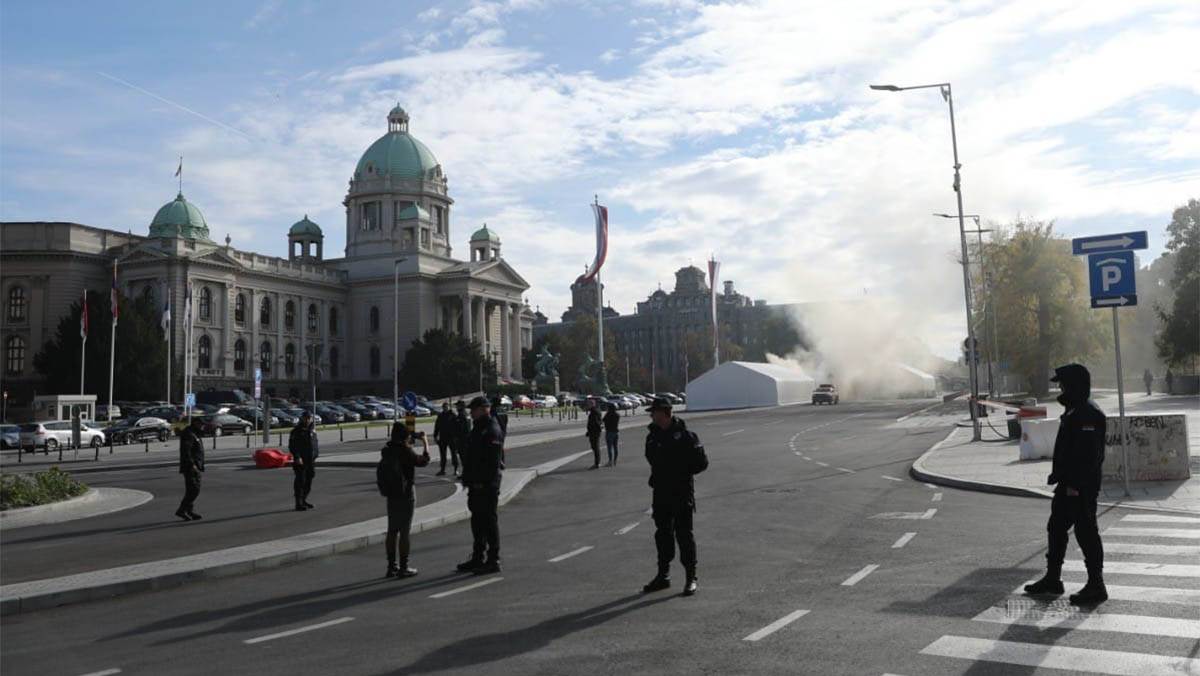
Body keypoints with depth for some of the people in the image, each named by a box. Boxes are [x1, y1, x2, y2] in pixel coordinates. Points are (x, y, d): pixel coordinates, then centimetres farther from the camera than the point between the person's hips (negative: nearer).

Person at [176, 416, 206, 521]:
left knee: (192, 490, 11)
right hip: (190, 467, -11)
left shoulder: (194, 434, 20)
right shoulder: (188, 434, -13)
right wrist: (192, 464, -28)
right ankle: (181, 510, -10)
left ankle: (190, 512, 15)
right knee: (194, 490, -13)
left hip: (195, 467, 11)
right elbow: (185, 451, -24)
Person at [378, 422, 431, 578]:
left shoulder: (387, 450, 5)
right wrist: (425, 444, 0)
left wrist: (410, 443, 19)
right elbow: (423, 461, -13)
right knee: (404, 531, -1)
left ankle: (392, 566, 18)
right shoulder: (405, 450, -16)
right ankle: (404, 568, 2)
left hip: (391, 495, 7)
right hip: (406, 494, -7)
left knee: (392, 530, 12)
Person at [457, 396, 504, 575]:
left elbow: (493, 460, -22)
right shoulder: (478, 429, 16)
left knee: (489, 521, -3)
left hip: (487, 485, -10)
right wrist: (468, 479, 19)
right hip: (476, 484, 10)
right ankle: (477, 559, 25)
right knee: (477, 520, 15)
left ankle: (493, 561, 4)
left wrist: (483, 482, -24)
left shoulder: (492, 430, -16)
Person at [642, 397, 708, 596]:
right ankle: (663, 576, 22)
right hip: (661, 492, 6)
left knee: (684, 534, -3)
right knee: (663, 533, 12)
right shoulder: (652, 436, 8)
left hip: (682, 492, -6)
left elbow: (702, 462, -9)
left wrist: (681, 473, -10)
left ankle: (691, 578, 7)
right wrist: (656, 477, 9)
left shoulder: (684, 436, -11)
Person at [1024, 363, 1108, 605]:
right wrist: (1059, 475, 21)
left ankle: (1096, 586, 6)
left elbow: (1089, 453, -24)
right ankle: (1052, 579, 26)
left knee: (1086, 533, -3)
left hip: (1081, 487, -11)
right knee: (1056, 528, 16)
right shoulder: (1073, 411, 15)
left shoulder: (1089, 414, -18)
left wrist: (1075, 484, -25)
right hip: (1068, 485, 11)